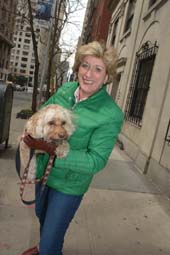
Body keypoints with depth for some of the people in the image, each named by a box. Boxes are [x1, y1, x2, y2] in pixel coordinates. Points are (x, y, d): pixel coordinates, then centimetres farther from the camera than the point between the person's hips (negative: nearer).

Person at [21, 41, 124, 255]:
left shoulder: (111, 115, -26)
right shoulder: (65, 90, -8)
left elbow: (96, 161, -25)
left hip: (69, 185, -6)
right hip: (44, 172, 7)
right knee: (42, 216, 33)